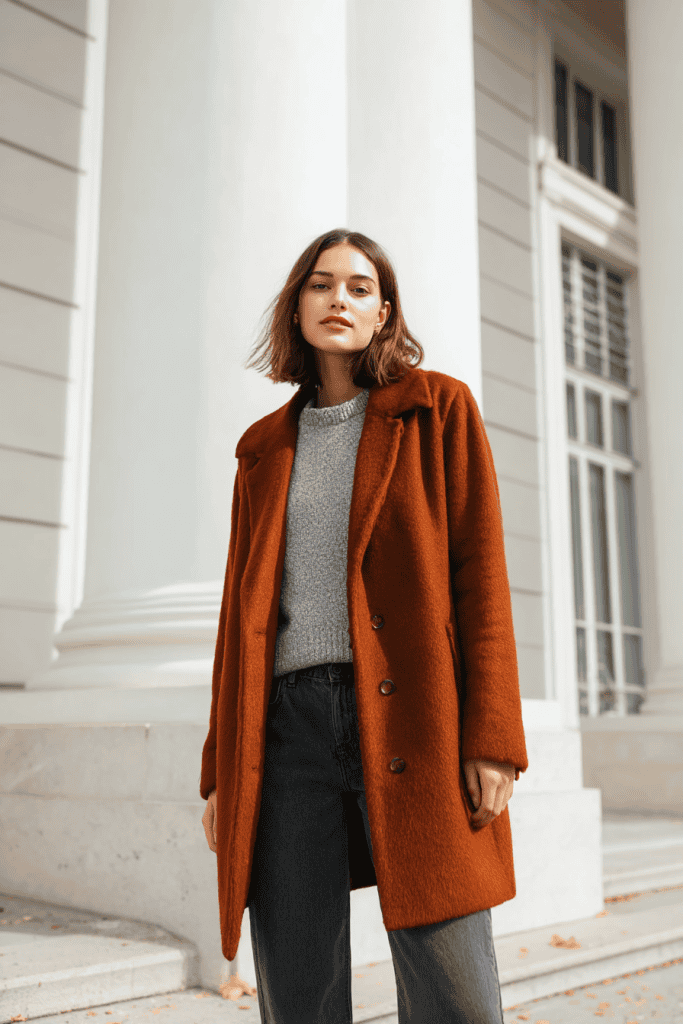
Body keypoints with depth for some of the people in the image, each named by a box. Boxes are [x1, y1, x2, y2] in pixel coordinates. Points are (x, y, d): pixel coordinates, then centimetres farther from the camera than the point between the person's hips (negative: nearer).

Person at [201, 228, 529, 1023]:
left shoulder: (438, 409, 10)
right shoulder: (267, 447, 19)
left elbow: (480, 572, 1)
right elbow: (242, 605, 17)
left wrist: (492, 739, -9)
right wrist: (221, 768, 12)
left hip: (410, 719, -3)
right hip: (286, 721, 3)